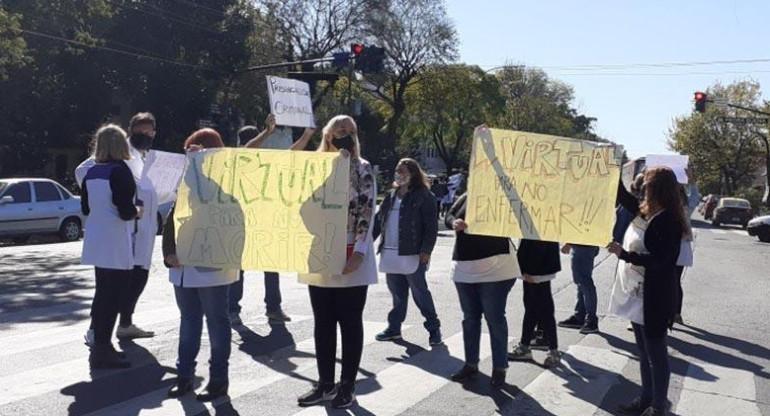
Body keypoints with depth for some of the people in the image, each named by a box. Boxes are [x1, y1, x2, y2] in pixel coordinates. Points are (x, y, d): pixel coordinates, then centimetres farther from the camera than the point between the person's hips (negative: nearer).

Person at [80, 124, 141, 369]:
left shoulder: (91, 172, 8)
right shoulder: (120, 170, -15)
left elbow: (86, 207, 14)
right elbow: (126, 210, -20)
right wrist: (137, 211, 1)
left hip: (96, 243, 8)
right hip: (117, 246, -8)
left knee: (103, 293, 18)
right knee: (113, 296, -1)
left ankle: (100, 345, 28)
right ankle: (101, 352, 2)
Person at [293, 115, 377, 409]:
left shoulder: (362, 169, 0)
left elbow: (367, 212, -7)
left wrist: (359, 252, -17)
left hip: (351, 257, -4)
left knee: (350, 322, 3)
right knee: (323, 323, 10)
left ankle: (347, 386, 12)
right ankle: (325, 383, 21)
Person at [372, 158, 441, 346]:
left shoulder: (424, 196, -5)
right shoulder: (391, 195, 15)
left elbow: (431, 226, -9)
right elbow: (378, 219, 16)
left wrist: (426, 250, -15)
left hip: (412, 254, -6)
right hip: (390, 253, 6)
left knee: (420, 292, 0)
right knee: (397, 292, 14)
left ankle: (434, 328, 11)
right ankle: (394, 327, 23)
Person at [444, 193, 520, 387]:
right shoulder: (466, 197, 9)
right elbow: (449, 215, 9)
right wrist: (454, 223, -15)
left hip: (494, 269, -6)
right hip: (464, 267, 6)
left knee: (495, 318, 0)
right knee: (470, 317, 13)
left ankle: (499, 369, 11)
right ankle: (471, 365, 25)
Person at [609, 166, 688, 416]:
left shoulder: (668, 221, -19)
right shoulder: (646, 212, 6)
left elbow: (658, 261, -22)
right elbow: (625, 197, 21)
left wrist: (623, 254, -21)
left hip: (654, 298, -9)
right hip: (638, 294, 9)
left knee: (656, 354, 3)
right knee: (644, 352, 18)